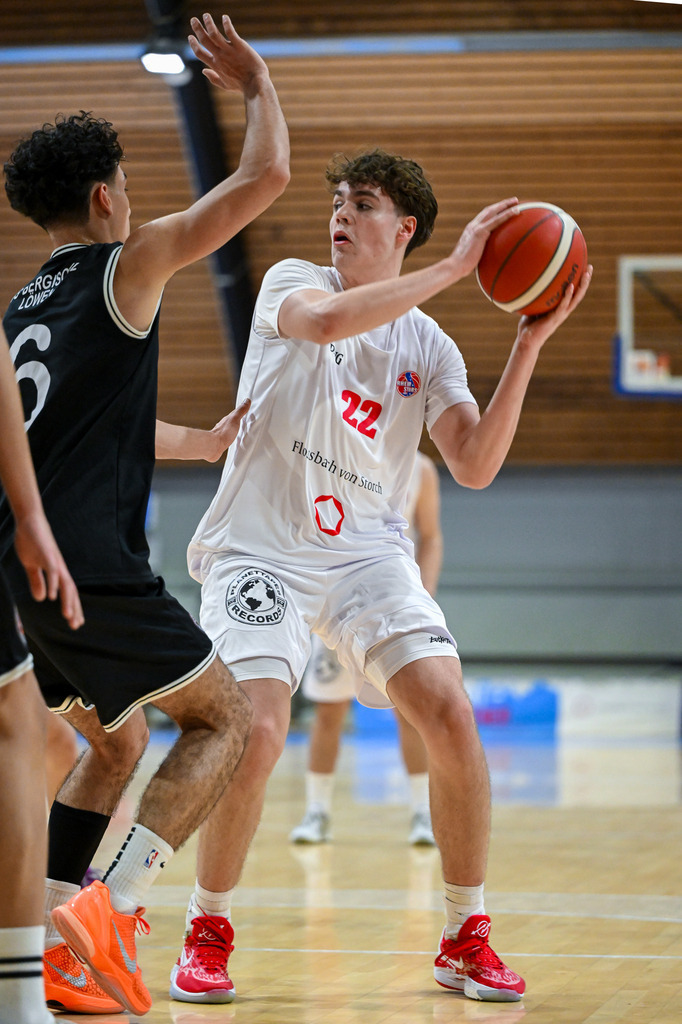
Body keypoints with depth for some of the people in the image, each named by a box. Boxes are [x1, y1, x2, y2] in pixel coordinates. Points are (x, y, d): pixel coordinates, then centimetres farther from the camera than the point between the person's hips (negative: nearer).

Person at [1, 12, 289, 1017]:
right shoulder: (127, 265, 0)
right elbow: (265, 176, 1)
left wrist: (208, 439, 48)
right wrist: (256, 83, 18)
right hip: (91, 563, -8)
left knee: (115, 739, 25)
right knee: (225, 716, 5)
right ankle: (111, 905, -12)